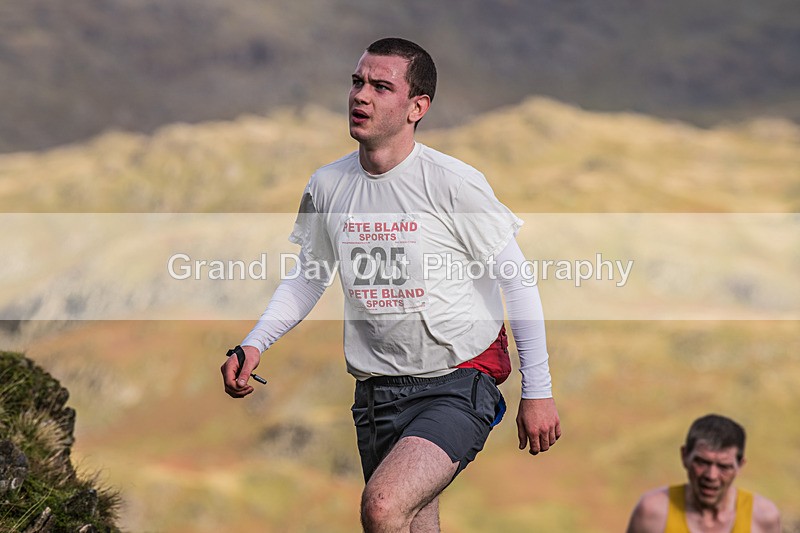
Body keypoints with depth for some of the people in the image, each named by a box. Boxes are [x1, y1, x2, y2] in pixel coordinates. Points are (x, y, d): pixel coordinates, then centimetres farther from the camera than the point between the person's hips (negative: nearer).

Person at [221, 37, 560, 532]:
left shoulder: (453, 182, -12)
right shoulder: (328, 185, 3)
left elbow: (518, 282, -6)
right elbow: (307, 279, 18)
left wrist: (538, 392, -6)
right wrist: (254, 344, 2)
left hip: (457, 384, -5)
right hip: (378, 394, 5)